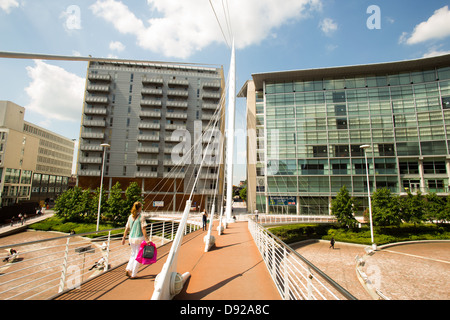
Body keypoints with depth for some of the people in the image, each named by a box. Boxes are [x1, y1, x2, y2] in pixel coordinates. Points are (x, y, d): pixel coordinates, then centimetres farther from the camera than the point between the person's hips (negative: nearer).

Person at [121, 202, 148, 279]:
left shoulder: (130, 217, 3)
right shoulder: (141, 217, -13)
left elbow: (127, 228, 8)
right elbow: (143, 230, -16)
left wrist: (124, 238, 17)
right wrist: (147, 240, -13)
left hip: (131, 238, 6)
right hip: (139, 238, -5)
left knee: (133, 254, 24)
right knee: (138, 256, 8)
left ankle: (128, 269, 11)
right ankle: (133, 274, 13)